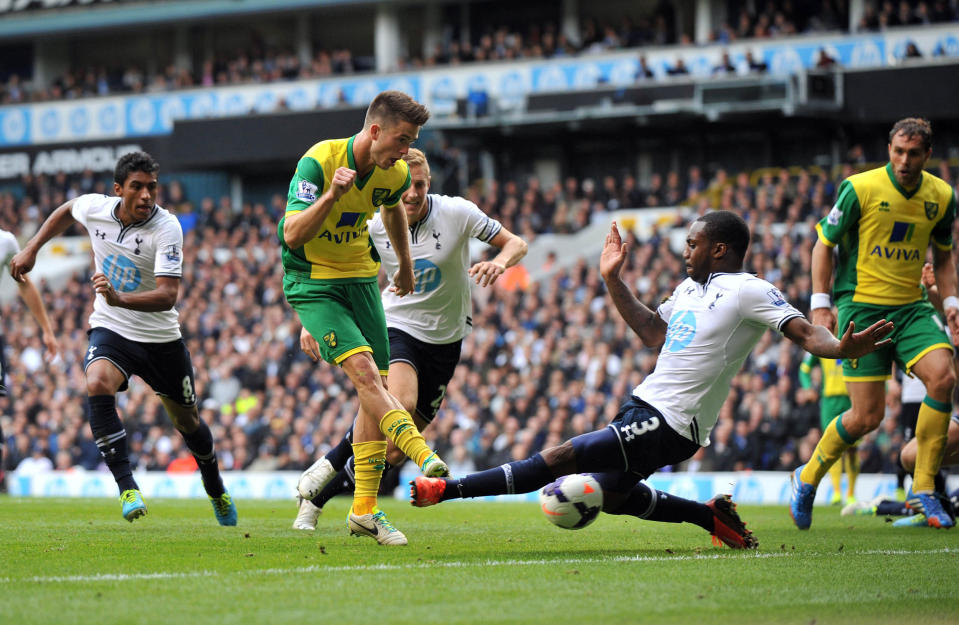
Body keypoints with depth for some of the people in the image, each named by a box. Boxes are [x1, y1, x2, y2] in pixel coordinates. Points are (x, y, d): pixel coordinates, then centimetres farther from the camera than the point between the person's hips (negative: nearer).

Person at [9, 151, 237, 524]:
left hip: (161, 337, -1)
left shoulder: (167, 228, -23)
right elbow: (67, 211, 16)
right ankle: (127, 487, -29)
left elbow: (168, 296, -32)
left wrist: (120, 298, -48)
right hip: (110, 329, 1)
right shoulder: (94, 208, -12)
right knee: (97, 385, -32)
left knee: (187, 421, 13)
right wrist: (31, 249, 12)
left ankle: (216, 491, 43)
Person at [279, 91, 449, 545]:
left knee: (375, 387, -1)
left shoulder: (395, 174, -4)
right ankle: (425, 458, -32)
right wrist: (332, 195, -43)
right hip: (311, 281, -6)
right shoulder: (318, 161, -23)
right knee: (364, 371, -23)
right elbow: (291, 235, -29)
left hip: (361, 277, 6)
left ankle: (364, 510, 3)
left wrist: (405, 265, 31)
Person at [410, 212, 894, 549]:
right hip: (645, 405, 10)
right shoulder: (689, 288, 15)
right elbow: (653, 332, 26)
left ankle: (448, 489, -10)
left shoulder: (749, 292, -11)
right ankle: (713, 517, 25)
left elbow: (803, 331, -19)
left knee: (557, 461, -12)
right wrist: (613, 280, 23)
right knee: (611, 496, 21)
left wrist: (840, 349, -39)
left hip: (668, 425, -10)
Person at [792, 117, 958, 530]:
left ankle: (923, 490, -10)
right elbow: (824, 244, -2)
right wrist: (821, 306, -8)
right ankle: (807, 479, 19)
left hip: (911, 306, 4)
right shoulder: (859, 188, -10)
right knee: (867, 416, -9)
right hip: (861, 305, -4)